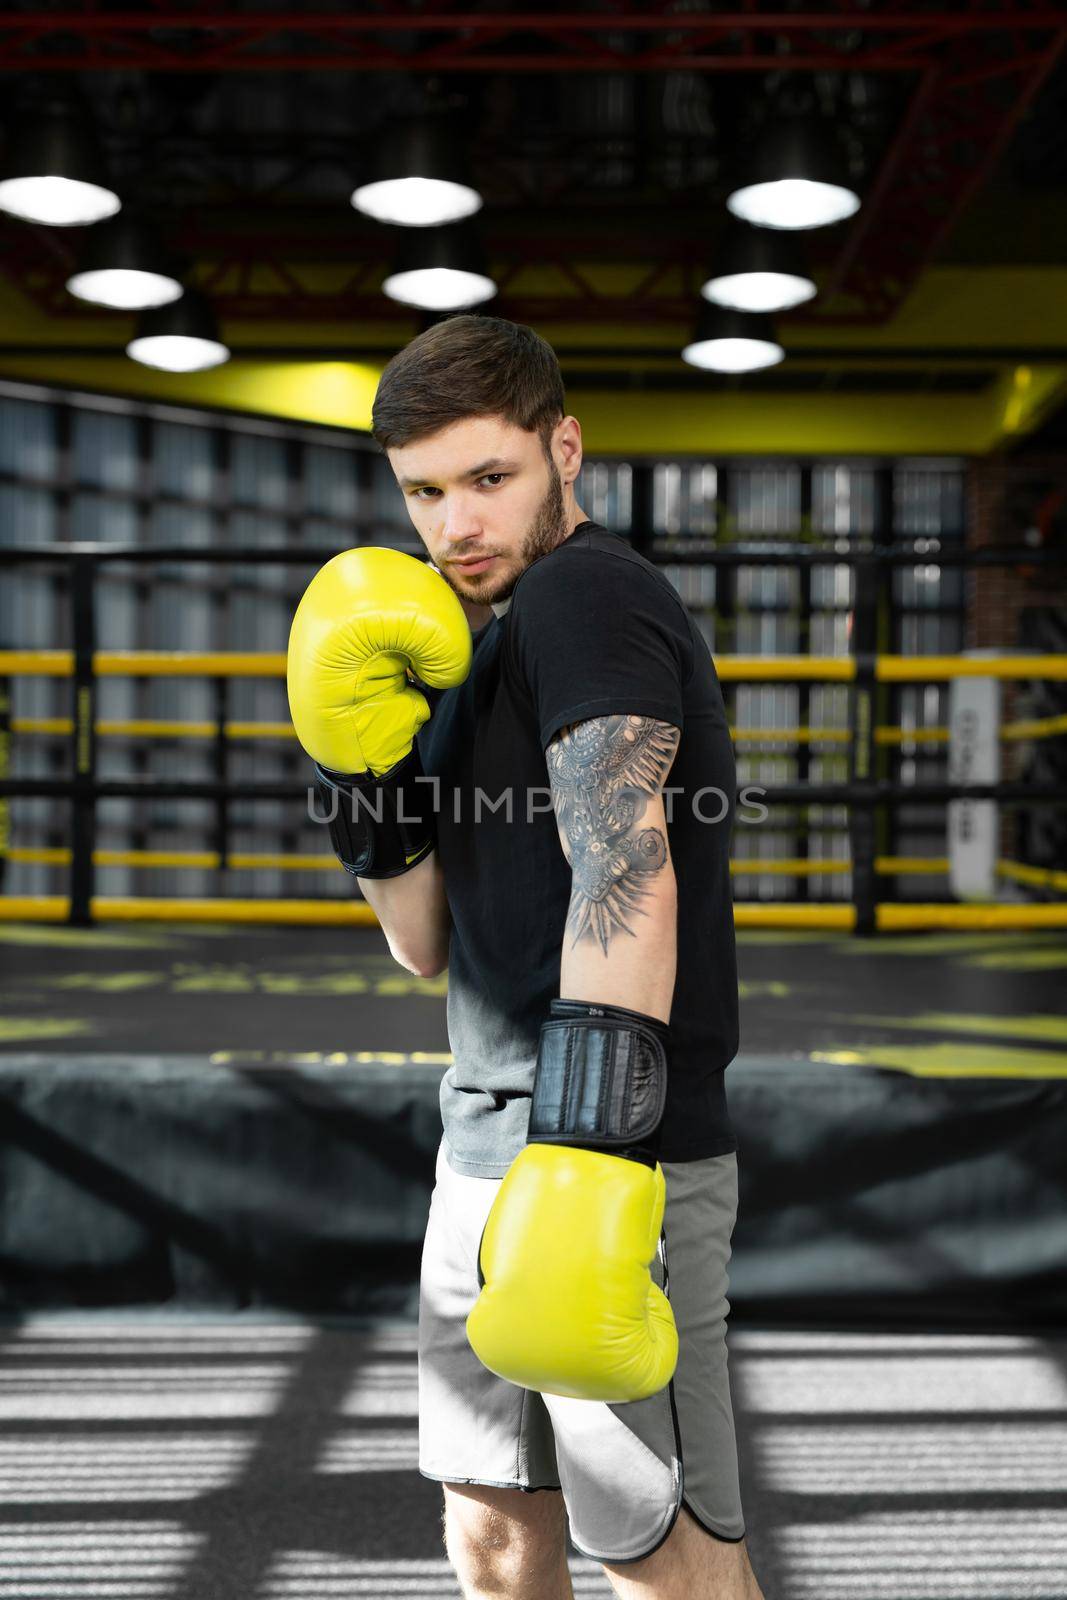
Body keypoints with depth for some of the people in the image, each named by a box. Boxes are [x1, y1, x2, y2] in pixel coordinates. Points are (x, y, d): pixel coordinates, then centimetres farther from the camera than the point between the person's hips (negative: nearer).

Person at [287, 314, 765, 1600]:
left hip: (617, 1152, -9)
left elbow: (627, 868, -29)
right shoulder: (490, 645, 17)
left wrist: (588, 1138, -39)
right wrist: (366, 776, -2)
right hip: (486, 1150, 9)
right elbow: (430, 946, 14)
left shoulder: (588, 594, -12)